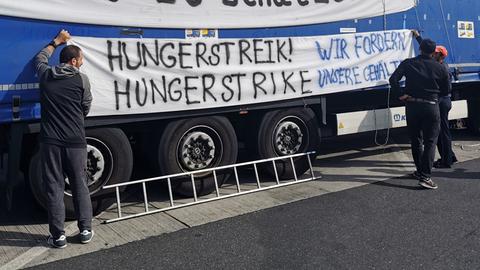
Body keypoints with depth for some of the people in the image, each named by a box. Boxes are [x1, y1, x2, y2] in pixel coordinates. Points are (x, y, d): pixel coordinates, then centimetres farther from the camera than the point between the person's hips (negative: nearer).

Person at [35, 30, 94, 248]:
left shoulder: (45, 75, 5)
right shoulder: (81, 79, -3)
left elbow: (40, 58, 28)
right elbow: (86, 109, 6)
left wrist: (57, 41, 39)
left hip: (50, 141, 2)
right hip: (75, 141, -1)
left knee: (54, 187, 6)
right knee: (80, 186, 10)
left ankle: (58, 235, 9)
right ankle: (85, 230, 17)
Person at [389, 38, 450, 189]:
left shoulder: (408, 63, -1)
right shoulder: (440, 68, -1)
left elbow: (393, 79, -12)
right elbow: (446, 90, 7)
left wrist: (402, 94, -6)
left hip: (412, 106, 2)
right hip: (431, 107, -2)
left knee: (416, 141, 15)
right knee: (430, 142, 1)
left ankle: (420, 171, 25)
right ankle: (425, 176, -8)